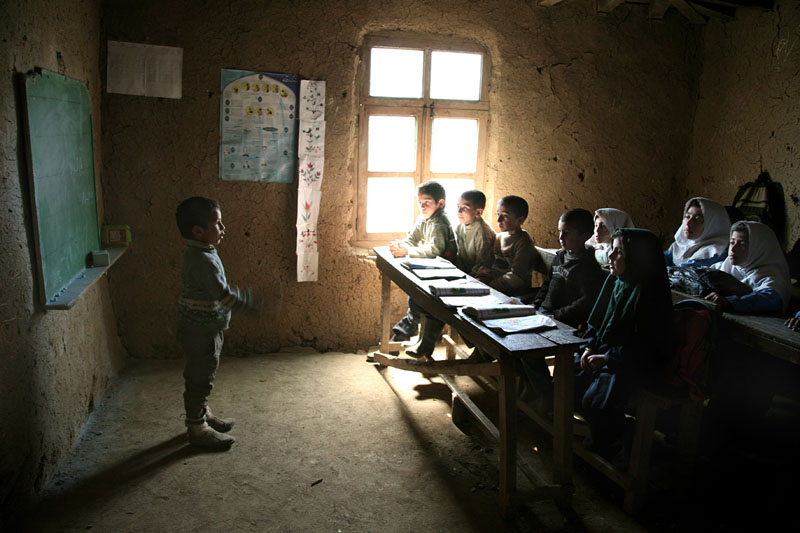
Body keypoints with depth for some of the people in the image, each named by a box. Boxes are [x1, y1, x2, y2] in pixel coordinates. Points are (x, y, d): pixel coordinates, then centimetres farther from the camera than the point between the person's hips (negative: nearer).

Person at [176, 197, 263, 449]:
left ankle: (203, 414, 40)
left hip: (207, 328, 10)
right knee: (199, 378, 5)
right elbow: (224, 296, -27)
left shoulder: (200, 253, 5)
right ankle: (197, 428, 19)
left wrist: (244, 296, 18)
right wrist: (255, 302, -18)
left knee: (202, 376, 23)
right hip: (200, 331, -10)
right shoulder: (203, 260, -27)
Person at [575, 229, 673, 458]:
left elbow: (643, 347, -21)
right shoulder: (614, 280, 5)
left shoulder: (648, 293, -20)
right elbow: (596, 320, 15)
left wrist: (606, 358, -19)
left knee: (594, 400, -26)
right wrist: (590, 347, 0)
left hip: (634, 365, -8)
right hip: (603, 353, 8)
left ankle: (606, 450, 1)